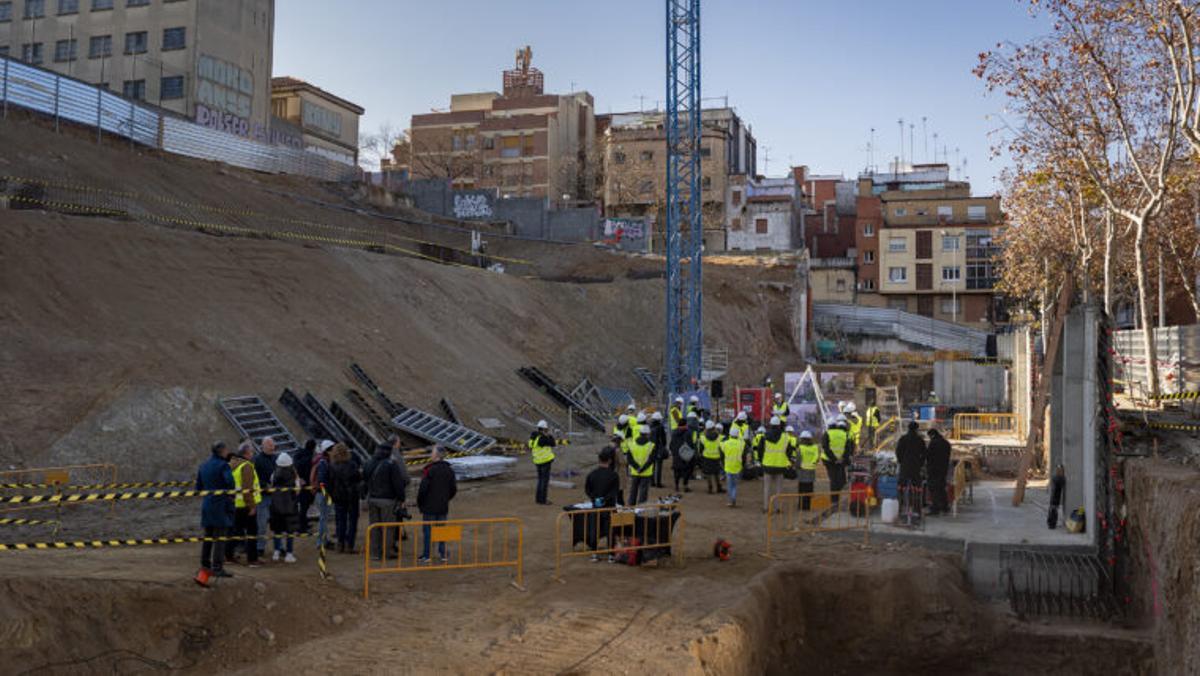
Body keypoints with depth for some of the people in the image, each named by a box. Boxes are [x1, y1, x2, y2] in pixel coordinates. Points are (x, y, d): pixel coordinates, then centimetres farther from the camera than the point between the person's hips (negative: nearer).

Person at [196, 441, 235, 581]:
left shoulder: (203, 465, 12)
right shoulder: (223, 465, -12)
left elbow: (198, 486, 16)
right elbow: (230, 481, -28)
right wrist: (231, 496, -12)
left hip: (206, 505, 7)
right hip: (221, 505, -7)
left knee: (208, 536, 17)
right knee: (220, 538, -5)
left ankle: (205, 564, 24)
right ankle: (217, 568, -6)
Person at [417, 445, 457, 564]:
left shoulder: (429, 470, -15)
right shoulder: (449, 470, 4)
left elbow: (423, 488, -15)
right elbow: (454, 489, 9)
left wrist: (419, 503, -1)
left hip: (429, 507, -5)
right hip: (443, 507, 5)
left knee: (427, 531, 4)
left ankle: (426, 556, 7)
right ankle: (442, 555, 14)